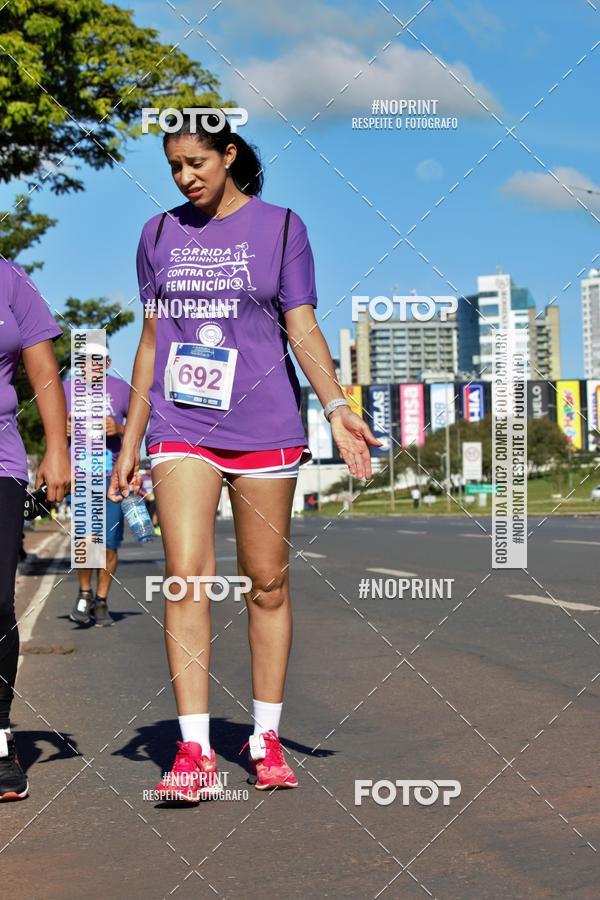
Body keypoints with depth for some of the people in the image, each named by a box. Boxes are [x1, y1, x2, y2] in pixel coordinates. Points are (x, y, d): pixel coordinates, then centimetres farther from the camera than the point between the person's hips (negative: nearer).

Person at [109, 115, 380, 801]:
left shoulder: (279, 226, 5)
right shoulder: (160, 234, 12)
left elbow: (302, 329, 2)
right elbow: (151, 342, 15)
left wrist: (338, 408, -12)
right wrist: (130, 441, 14)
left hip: (264, 427, -1)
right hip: (181, 428, 2)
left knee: (267, 585, 3)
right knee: (186, 575, -11)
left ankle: (266, 738, 16)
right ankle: (194, 749, -8)